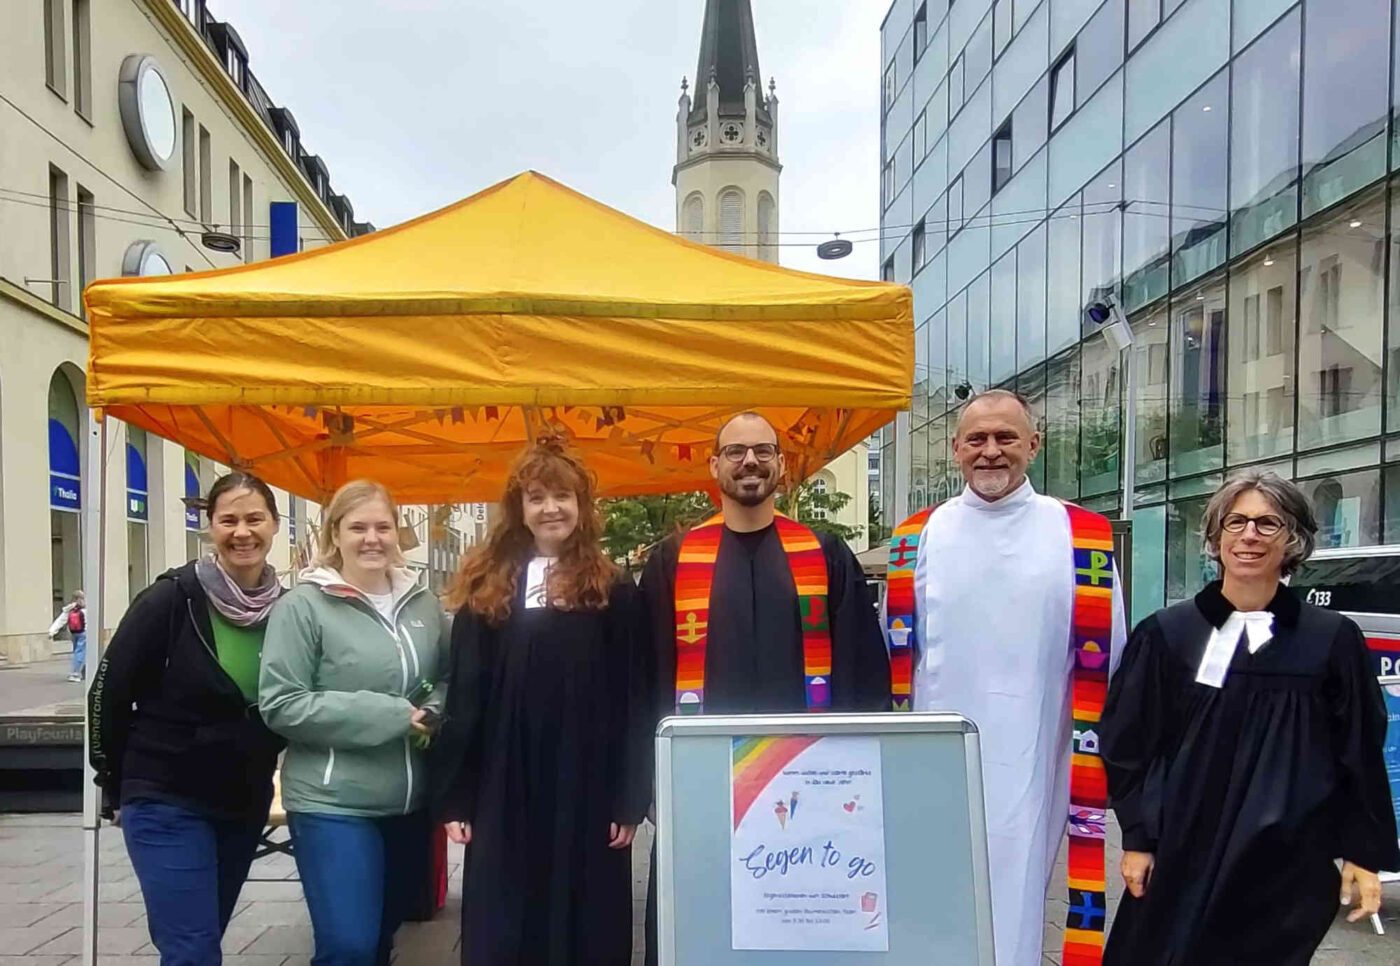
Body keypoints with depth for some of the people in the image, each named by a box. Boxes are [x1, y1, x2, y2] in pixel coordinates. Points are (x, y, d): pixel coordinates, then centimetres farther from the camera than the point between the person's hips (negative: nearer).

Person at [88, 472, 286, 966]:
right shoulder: (172, 598, -15)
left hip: (245, 804, 5)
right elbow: (109, 693, -7)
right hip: (166, 802, -5)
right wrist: (117, 786, 0)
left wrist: (267, 774, 10)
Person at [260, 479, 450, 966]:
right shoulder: (304, 605, -9)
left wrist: (434, 713, -7)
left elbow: (448, 679, 16)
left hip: (410, 803, 5)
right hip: (333, 804, -5)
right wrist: (389, 716, -19)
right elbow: (280, 705, -14)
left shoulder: (422, 603, 4)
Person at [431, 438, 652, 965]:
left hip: (587, 795, -1)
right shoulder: (486, 590, 6)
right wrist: (454, 800, 1)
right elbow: (463, 702, 5)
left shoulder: (614, 592, 1)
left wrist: (631, 799, -6)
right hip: (504, 794, 2)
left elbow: (634, 703, -1)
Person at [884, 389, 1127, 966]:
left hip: (1029, 766, -2)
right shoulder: (919, 538, 4)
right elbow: (896, 659, 9)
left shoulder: (1083, 538, -2)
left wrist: (1097, 757, 2)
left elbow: (1101, 666, 1)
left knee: (1014, 907, 7)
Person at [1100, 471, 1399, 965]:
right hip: (1180, 861, 0)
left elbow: (1360, 755, 4)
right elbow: (1129, 743, 1)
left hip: (1287, 868, 0)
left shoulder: (1334, 640, -2)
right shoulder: (1167, 633, -2)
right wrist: (1137, 838, 0)